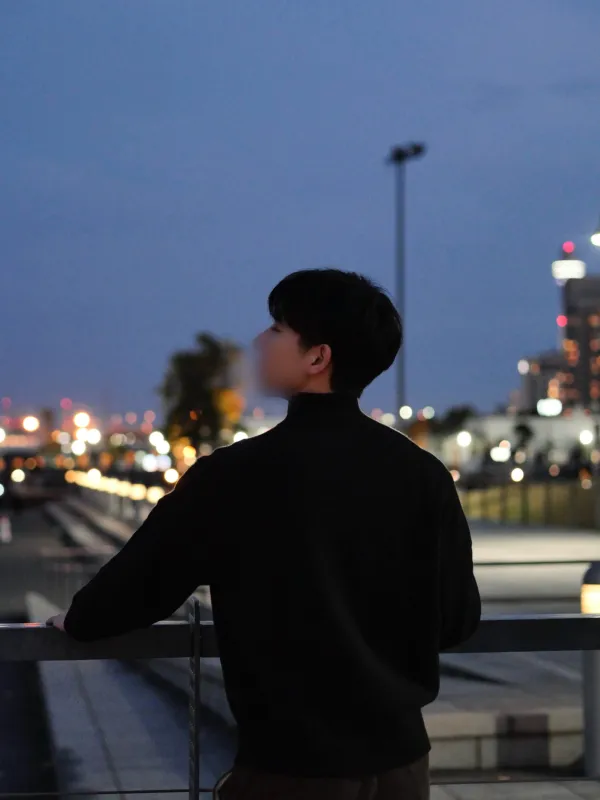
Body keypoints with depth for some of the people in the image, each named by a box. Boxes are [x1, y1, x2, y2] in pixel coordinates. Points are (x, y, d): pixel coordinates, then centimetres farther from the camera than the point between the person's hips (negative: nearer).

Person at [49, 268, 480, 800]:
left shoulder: (237, 474, -14)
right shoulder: (423, 475, -4)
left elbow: (144, 577, -3)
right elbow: (459, 620, 1)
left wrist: (79, 621, 18)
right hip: (398, 756, 4)